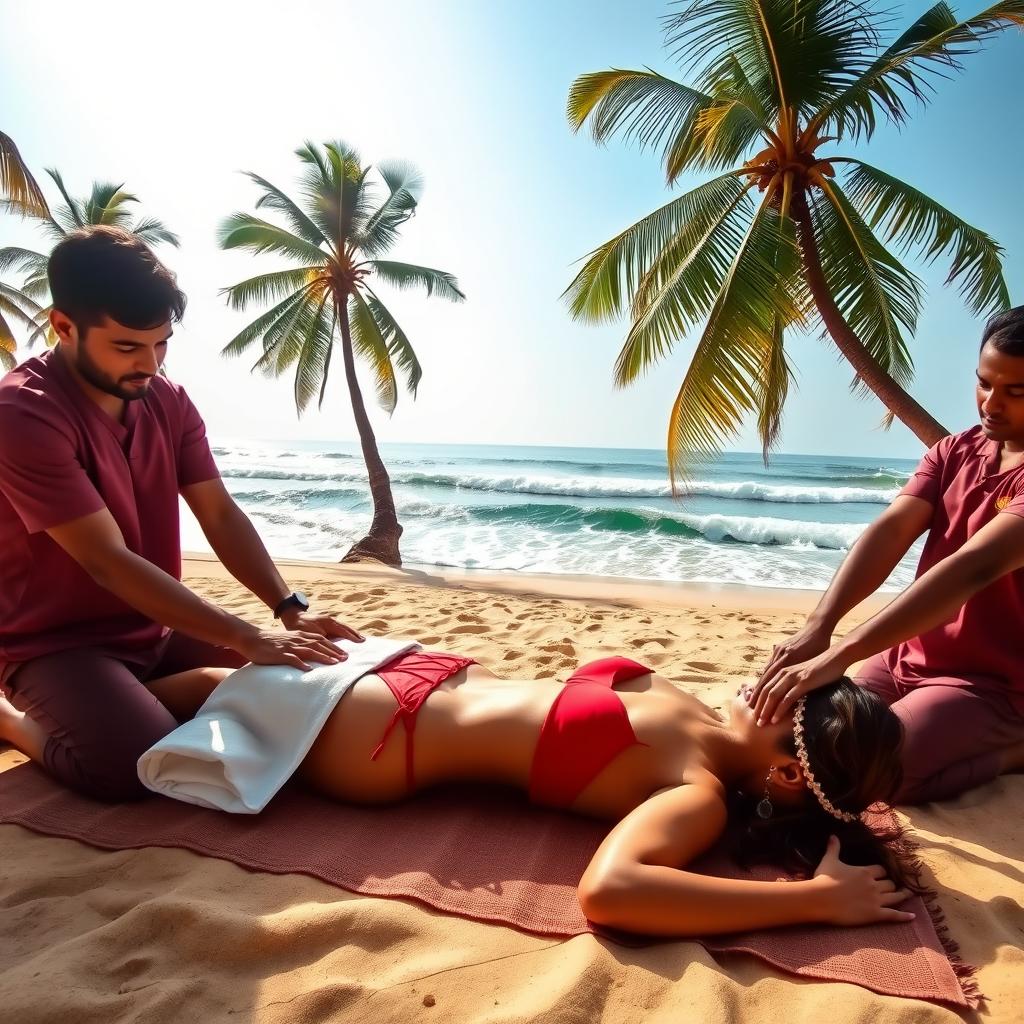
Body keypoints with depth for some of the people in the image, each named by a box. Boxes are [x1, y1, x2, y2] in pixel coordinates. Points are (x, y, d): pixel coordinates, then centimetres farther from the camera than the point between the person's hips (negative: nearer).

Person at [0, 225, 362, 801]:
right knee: (134, 762, -29)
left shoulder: (167, 399, 0)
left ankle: (132, 699, 9)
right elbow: (109, 561, -27)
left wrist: (289, 608, -18)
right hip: (59, 645, -6)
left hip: (158, 632, 6)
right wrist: (247, 638, -32)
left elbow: (221, 516, -4)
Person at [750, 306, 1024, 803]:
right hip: (906, 657, 7)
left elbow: (975, 566, -34)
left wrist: (840, 654, -44)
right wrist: (818, 626, -29)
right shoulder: (953, 451, 2)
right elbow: (891, 530, -12)